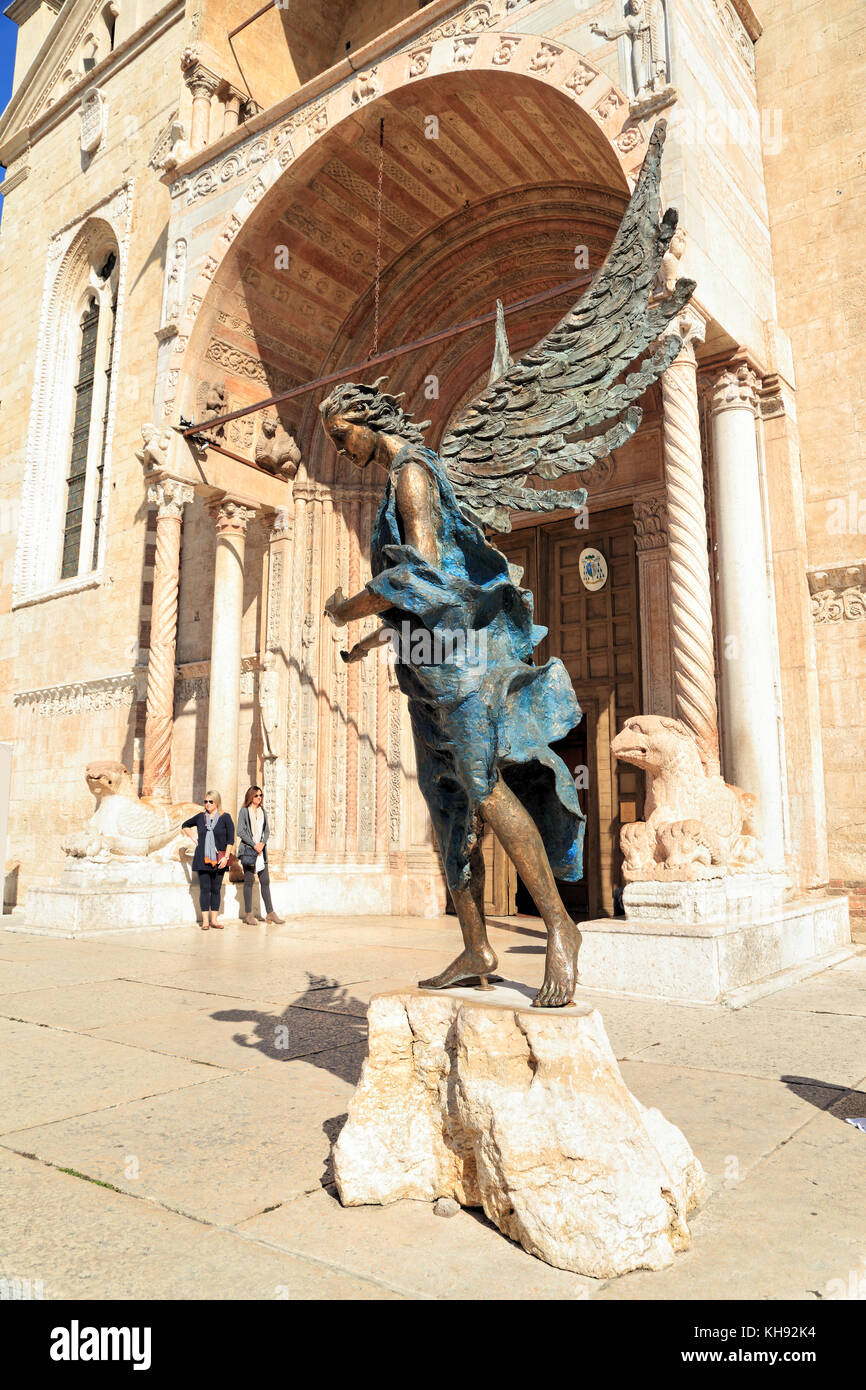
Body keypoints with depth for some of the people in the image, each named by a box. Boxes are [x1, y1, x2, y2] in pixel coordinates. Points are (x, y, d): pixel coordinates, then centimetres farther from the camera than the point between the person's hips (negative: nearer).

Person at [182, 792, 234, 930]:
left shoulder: (225, 817, 0)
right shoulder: (200, 817, 7)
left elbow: (230, 839, -2)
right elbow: (185, 825, 25)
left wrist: (226, 857, -9)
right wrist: (193, 837, 11)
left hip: (218, 860, -1)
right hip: (202, 859, 1)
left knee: (216, 889, 4)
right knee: (205, 889, -1)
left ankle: (214, 919, 12)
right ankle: (205, 920, 3)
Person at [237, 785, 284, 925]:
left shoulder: (263, 812, 14)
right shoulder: (244, 811, -2)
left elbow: (267, 830, 12)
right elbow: (240, 831, -7)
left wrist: (262, 843, -6)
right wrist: (254, 845, -12)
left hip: (261, 849, 5)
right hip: (248, 850, -5)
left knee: (265, 881, 3)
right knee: (249, 881, -1)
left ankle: (270, 913, 4)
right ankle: (248, 914, 5)